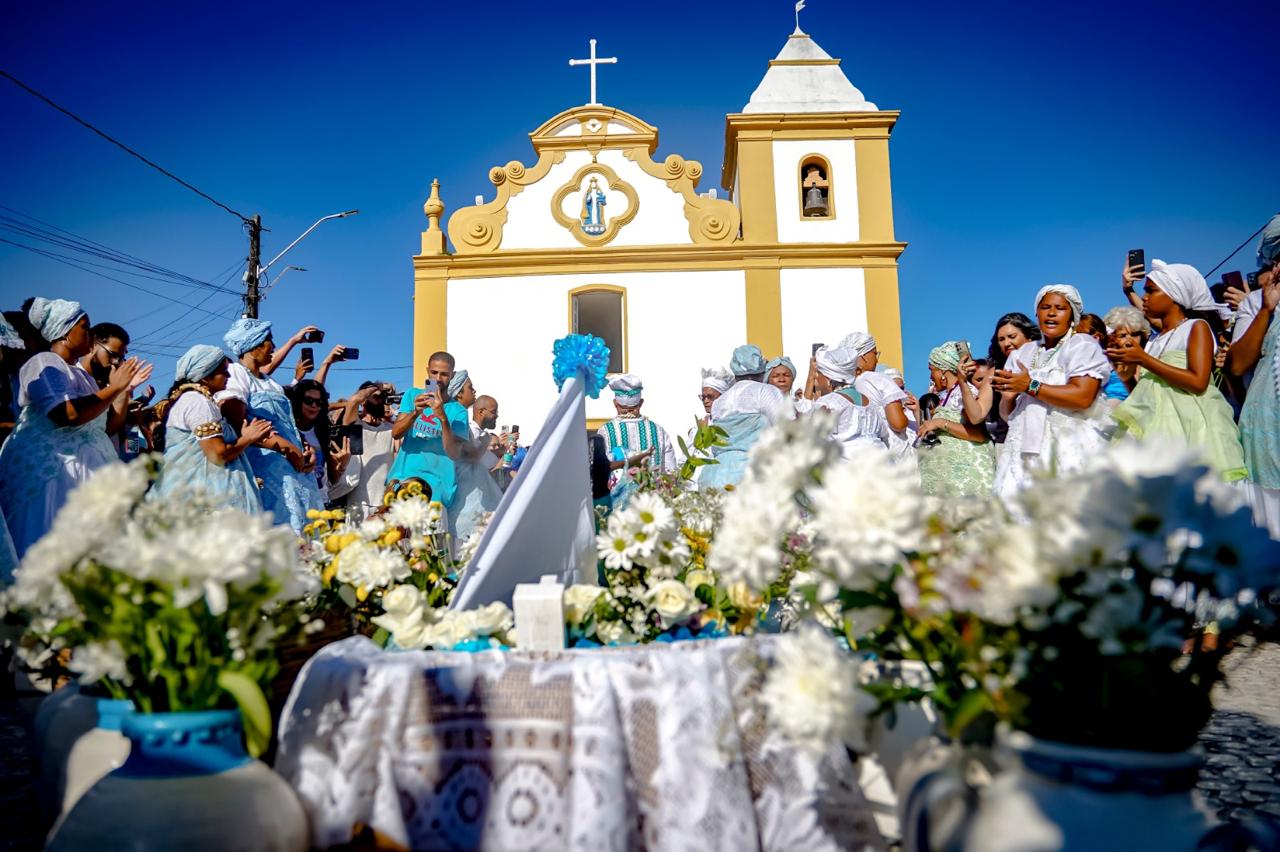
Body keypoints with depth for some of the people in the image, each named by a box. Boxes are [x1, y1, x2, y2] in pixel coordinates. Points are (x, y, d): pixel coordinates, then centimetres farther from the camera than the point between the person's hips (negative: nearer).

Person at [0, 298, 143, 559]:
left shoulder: (79, 372, 17)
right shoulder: (44, 364, -9)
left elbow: (104, 425, 20)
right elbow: (68, 414, -25)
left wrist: (125, 389, 14)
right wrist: (114, 387, -15)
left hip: (84, 468, 9)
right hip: (49, 471, -9)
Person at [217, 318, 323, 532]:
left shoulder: (269, 382, 24)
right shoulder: (235, 374, -2)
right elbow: (238, 426, -14)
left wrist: (305, 449, 4)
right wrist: (286, 446, -18)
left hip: (293, 466, 8)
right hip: (264, 470, -8)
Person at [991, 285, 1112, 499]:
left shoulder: (1083, 345, 4)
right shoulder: (1023, 352, 19)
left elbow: (1083, 397, -14)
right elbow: (1007, 414, 15)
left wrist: (1030, 386, -10)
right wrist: (1008, 397, -7)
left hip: (1070, 450, -4)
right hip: (1025, 451, 4)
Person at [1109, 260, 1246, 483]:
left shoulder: (1197, 327, 3)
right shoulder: (1154, 340, 20)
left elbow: (1198, 382, -13)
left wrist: (1143, 359, -11)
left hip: (1189, 425, -6)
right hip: (1155, 427, 6)